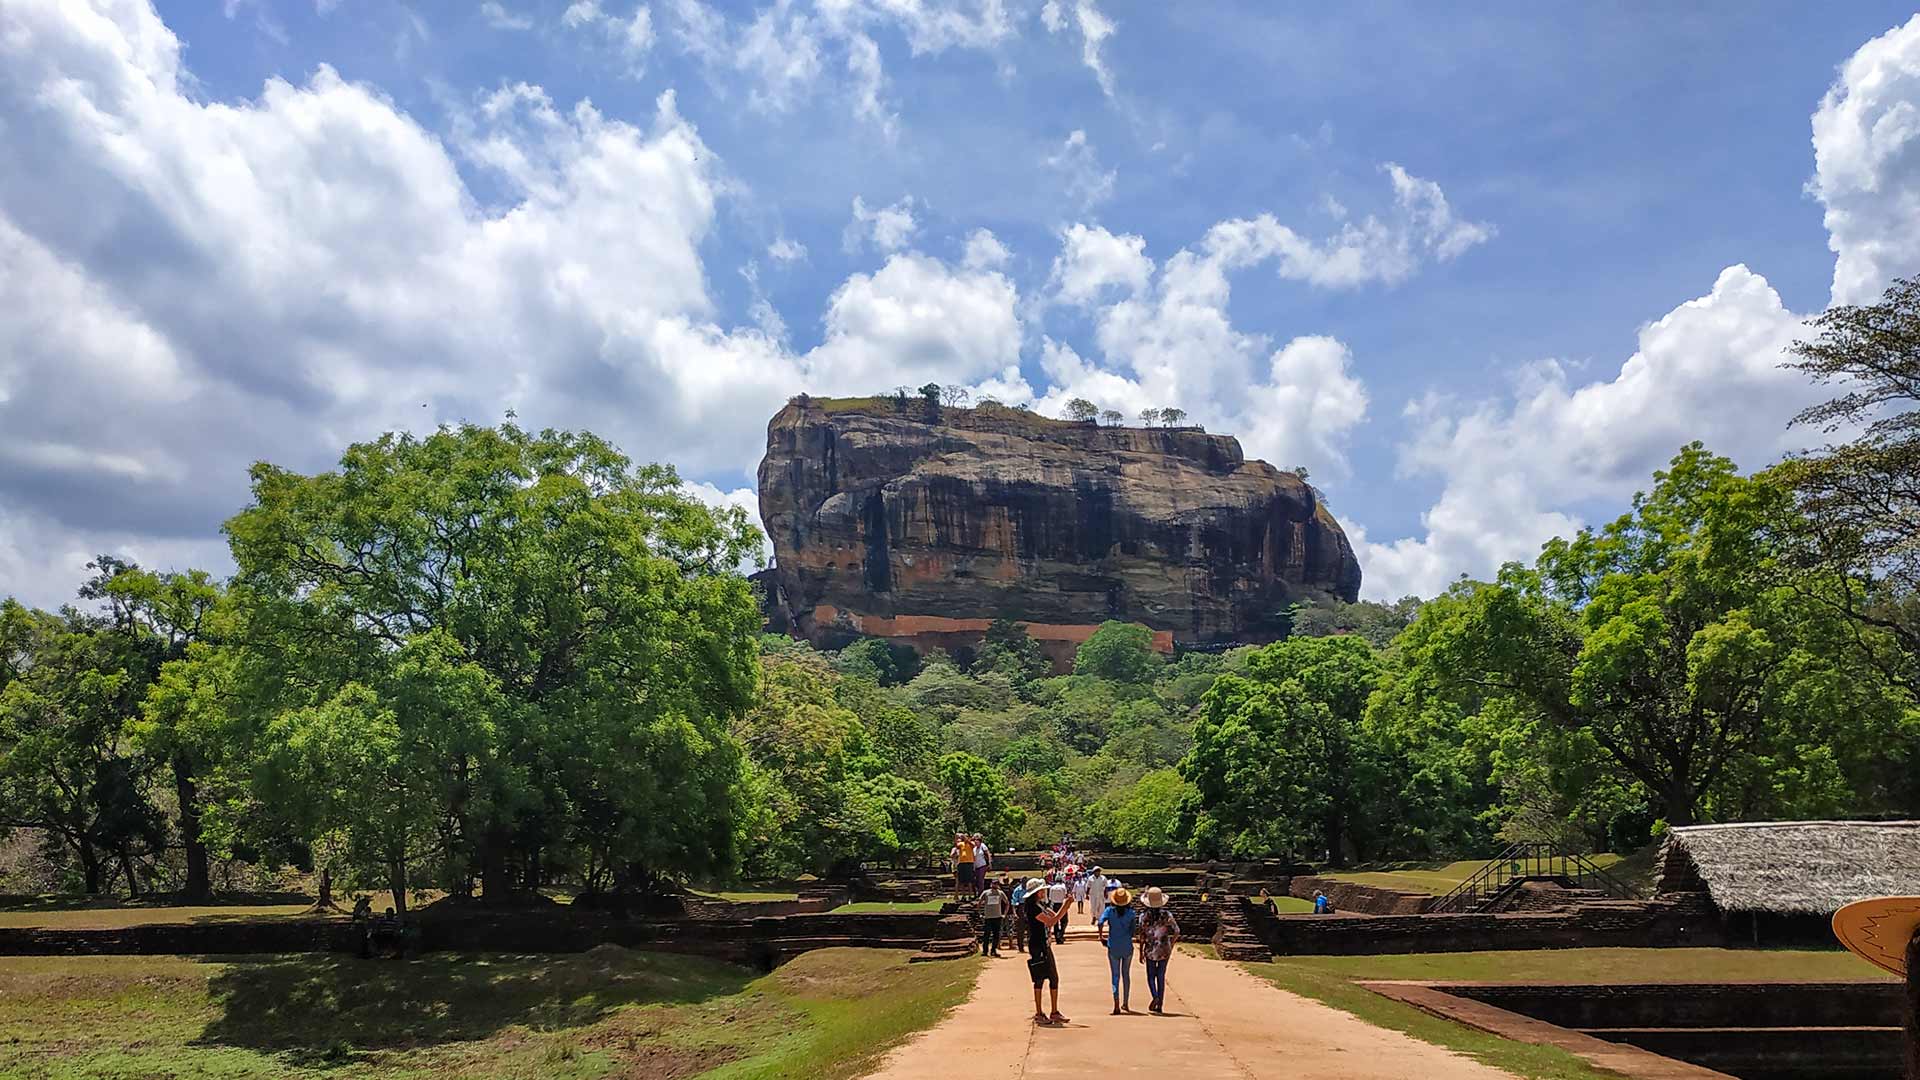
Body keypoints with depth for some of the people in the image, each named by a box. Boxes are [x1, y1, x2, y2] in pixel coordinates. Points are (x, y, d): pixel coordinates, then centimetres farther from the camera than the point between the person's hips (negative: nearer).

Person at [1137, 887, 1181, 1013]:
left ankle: (1155, 997, -16)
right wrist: (1171, 944, 10)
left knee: (1151, 976, 10)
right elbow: (1177, 931, -5)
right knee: (1161, 977, 10)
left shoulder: (1145, 916, -8)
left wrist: (1141, 952, 2)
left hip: (1150, 950, -1)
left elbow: (1142, 936, -7)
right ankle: (1160, 1005, 11)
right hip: (1164, 949, 2)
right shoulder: (1167, 914, -5)